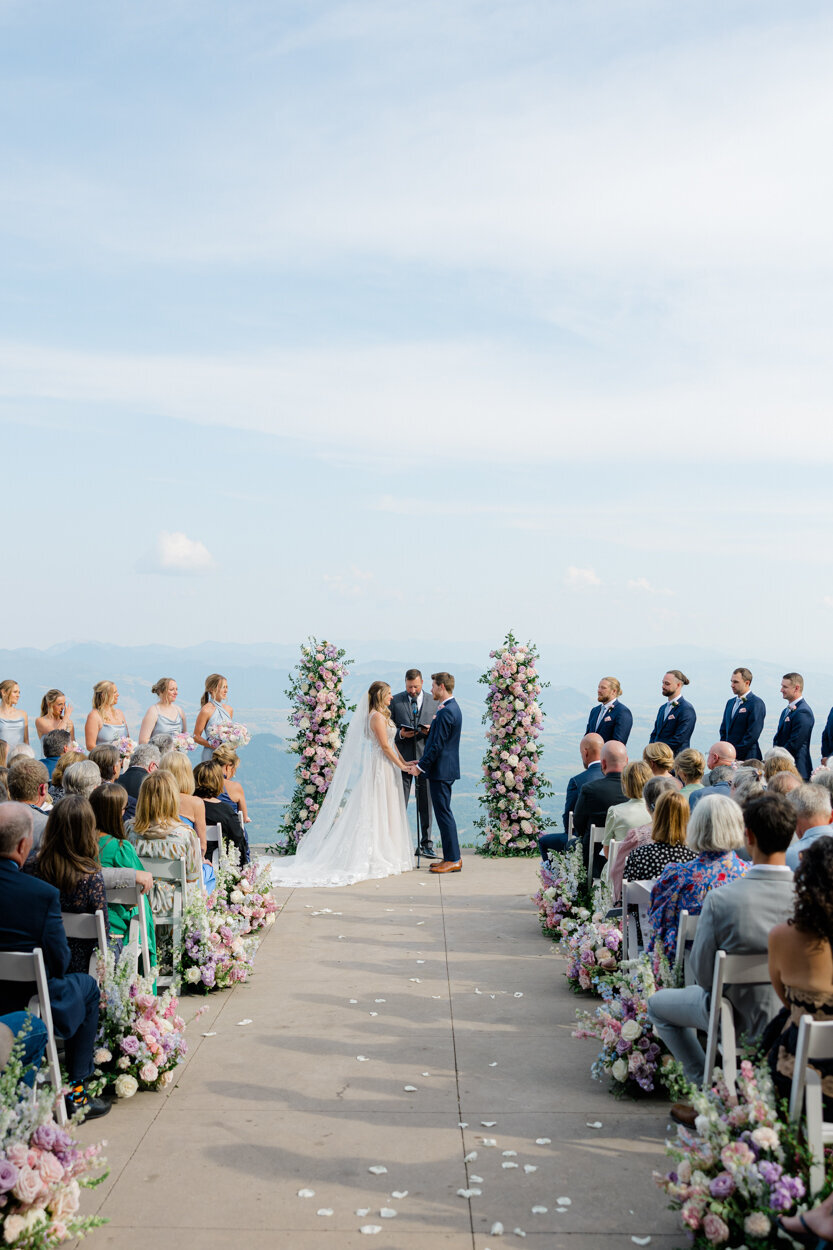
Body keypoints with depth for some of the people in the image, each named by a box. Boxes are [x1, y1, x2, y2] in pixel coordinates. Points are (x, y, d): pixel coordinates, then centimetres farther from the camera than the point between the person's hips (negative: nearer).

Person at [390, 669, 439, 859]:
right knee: (399, 803, 1)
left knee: (426, 804, 5)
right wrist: (400, 734, -14)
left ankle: (426, 844, 13)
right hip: (403, 757, -1)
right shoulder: (395, 701, 4)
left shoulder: (433, 702, 7)